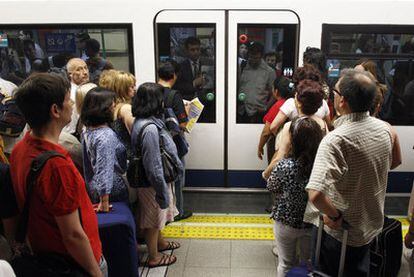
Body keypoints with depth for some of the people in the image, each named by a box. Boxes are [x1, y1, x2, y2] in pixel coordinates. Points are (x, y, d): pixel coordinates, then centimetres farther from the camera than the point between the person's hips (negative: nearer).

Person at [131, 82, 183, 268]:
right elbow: (153, 165, -28)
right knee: (152, 219, 10)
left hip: (154, 180, 9)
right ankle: (154, 257, 29)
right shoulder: (149, 128, -30)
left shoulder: (145, 121, 1)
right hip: (152, 183, -9)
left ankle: (159, 243, 49)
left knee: (156, 217, 28)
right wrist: (163, 192, -21)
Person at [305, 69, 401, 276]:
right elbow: (391, 164, 10)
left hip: (338, 230, -6)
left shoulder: (335, 140, -33)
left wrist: (334, 215, -26)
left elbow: (315, 194, -44)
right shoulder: (385, 129, -11)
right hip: (372, 227, 6)